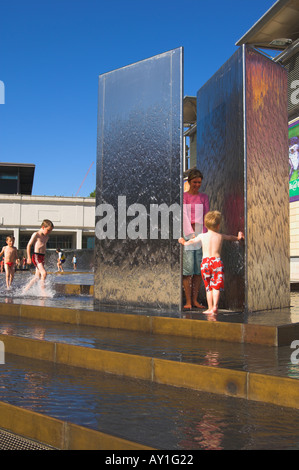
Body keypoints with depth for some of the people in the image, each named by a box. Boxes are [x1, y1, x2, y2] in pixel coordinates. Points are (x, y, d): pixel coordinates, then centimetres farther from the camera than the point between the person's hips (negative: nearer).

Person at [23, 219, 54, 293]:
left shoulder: (46, 237, 16)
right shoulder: (36, 234, -6)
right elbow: (29, 245, -7)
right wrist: (29, 257, -12)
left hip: (42, 257, 8)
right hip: (36, 256, -8)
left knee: (38, 276, 9)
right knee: (44, 273, -22)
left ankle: (25, 290, 20)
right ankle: (43, 291, -19)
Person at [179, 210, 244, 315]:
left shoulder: (202, 236, 5)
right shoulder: (221, 236, 9)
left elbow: (192, 241, 24)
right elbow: (230, 237, 31)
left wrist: (184, 242, 46)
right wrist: (238, 237, 53)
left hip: (205, 262, 1)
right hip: (217, 261, 0)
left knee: (208, 287, 8)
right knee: (216, 286, 1)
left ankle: (210, 308, 9)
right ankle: (215, 306, -9)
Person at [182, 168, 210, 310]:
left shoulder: (204, 197, 14)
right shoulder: (183, 197, 3)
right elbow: (184, 215, -6)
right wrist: (191, 233, -17)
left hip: (201, 234, 4)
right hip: (187, 234, -4)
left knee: (199, 269, 3)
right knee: (188, 269, -7)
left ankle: (195, 300, 12)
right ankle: (188, 301, -2)